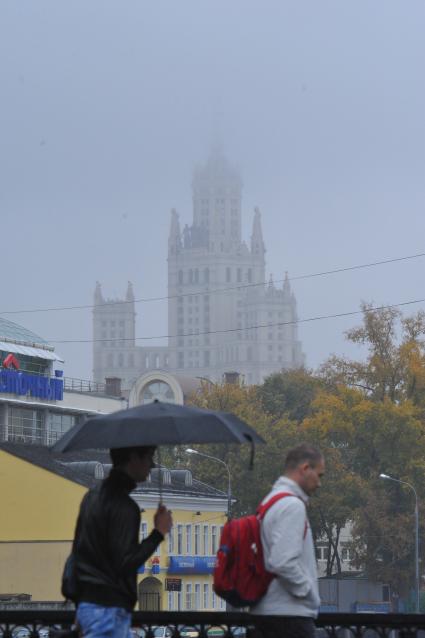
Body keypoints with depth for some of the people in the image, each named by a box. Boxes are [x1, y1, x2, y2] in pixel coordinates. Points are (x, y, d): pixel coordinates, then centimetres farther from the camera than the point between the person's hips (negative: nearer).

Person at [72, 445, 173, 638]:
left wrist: (81, 607, 24)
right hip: (109, 608, -10)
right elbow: (126, 562, -20)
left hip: (88, 602, 10)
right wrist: (159, 532, -11)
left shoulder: (93, 496, 14)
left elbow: (78, 551, 19)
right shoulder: (123, 506, -16)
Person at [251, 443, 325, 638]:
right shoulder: (292, 506, -14)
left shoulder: (271, 501, 16)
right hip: (290, 614, -10)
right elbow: (283, 562, -24)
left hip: (269, 610, 10)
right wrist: (307, 590, -11)